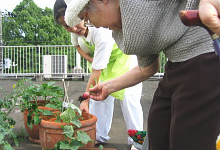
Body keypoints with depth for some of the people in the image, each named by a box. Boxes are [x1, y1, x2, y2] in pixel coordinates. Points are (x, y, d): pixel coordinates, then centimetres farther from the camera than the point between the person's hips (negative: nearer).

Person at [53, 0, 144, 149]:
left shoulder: (101, 32, -42)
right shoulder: (76, 28, -19)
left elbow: (97, 71, -37)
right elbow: (77, 45, 6)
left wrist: (86, 100, -30)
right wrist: (91, 60, -13)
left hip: (124, 55, -7)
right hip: (99, 57, 7)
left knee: (128, 96, -16)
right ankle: (99, 136, 9)